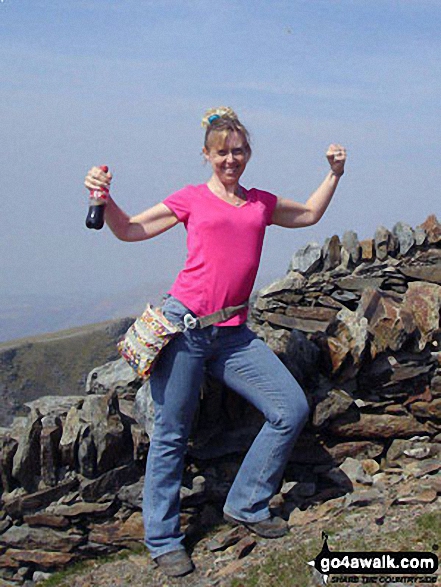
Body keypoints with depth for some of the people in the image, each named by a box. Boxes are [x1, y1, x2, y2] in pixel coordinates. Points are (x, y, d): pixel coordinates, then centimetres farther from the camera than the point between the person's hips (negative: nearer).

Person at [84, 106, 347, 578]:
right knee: (171, 435, 0)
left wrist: (334, 174, 25)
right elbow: (129, 230, 7)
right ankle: (163, 541, 14)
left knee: (292, 410, -1)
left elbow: (310, 214, 35)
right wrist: (103, 198, -10)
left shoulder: (261, 202, 17)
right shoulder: (191, 199, 6)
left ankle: (246, 506, 15)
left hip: (233, 335, 5)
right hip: (183, 326, -4)